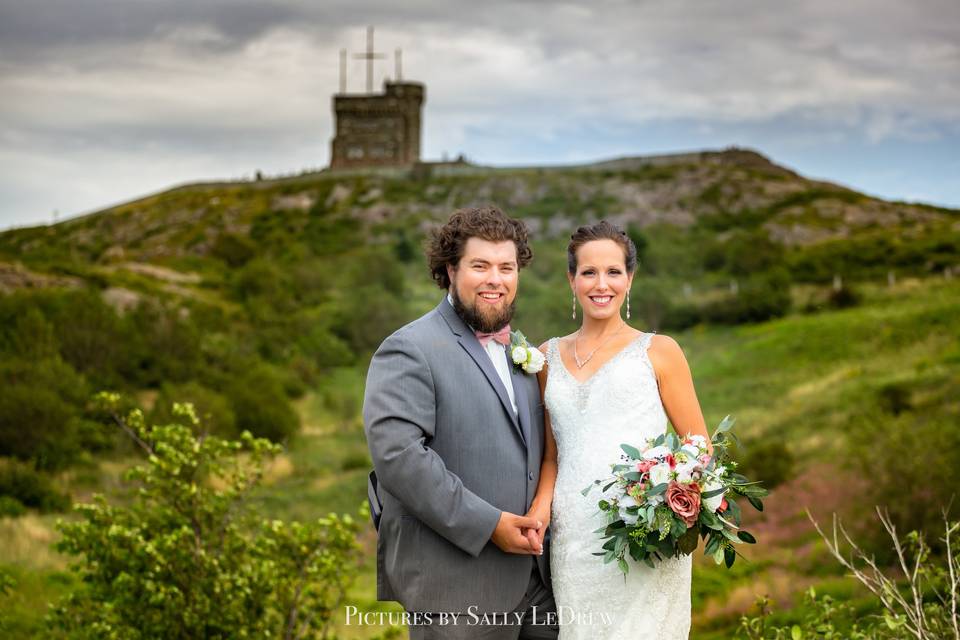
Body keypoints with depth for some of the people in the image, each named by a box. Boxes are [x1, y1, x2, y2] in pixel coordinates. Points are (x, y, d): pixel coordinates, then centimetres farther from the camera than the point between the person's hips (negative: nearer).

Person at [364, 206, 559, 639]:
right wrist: (487, 525, -20)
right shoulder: (409, 352, -9)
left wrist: (539, 520, 5)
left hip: (534, 576, 7)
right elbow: (396, 454, -20)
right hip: (455, 586, -7)